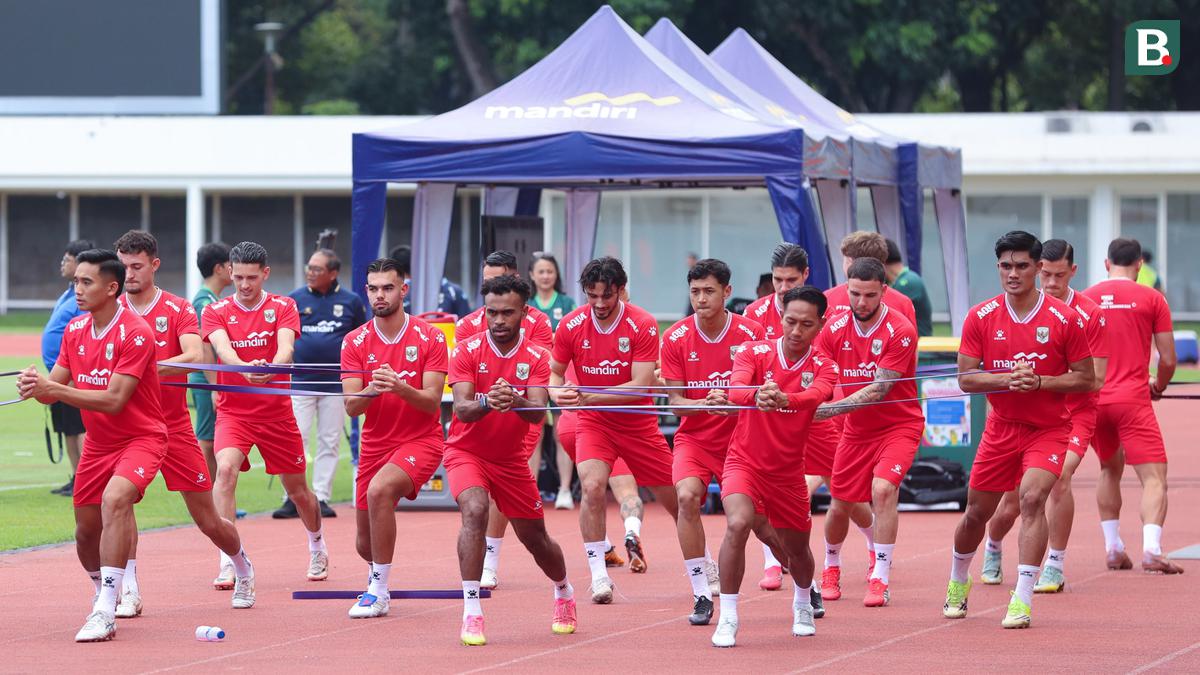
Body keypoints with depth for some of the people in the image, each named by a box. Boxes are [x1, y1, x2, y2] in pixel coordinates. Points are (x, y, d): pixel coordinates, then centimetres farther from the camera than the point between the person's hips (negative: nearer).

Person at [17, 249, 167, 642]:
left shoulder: (135, 334, -21)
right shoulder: (75, 331, 1)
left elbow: (113, 400, -27)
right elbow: (53, 390, 2)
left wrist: (53, 388, -33)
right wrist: (35, 386, -22)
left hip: (141, 438, -7)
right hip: (98, 444, 7)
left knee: (115, 499, -31)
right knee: (86, 529, 10)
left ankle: (105, 611, -32)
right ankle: (103, 592, 41)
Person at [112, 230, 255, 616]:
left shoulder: (178, 311, -5)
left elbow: (194, 356, -21)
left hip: (173, 425, -1)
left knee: (208, 520, 6)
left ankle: (243, 570, 35)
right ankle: (128, 591, -19)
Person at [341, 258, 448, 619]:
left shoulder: (429, 338, -8)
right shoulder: (355, 342, -1)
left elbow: (432, 402, -14)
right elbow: (351, 407, -8)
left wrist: (400, 387, -33)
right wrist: (372, 390, -30)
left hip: (420, 441, -4)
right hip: (374, 445, 4)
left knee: (379, 489, -35)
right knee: (365, 544, 8)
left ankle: (378, 591, -26)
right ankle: (378, 577, 47)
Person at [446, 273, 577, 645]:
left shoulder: (536, 357, -9)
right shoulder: (468, 350, -14)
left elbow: (537, 412, -22)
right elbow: (461, 409, -24)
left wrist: (515, 400, -45)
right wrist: (487, 403, -46)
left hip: (511, 458, 3)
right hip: (467, 451, -3)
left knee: (535, 538, 12)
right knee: (474, 511, -31)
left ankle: (564, 593, 45)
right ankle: (471, 614, -29)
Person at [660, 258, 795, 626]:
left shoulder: (750, 333, -9)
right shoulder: (675, 338, -6)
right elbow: (676, 401, -5)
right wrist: (706, 404, -26)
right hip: (694, 438, 1)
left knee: (761, 521, -1)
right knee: (687, 496, -27)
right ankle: (701, 596, -19)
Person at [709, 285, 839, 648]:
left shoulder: (823, 368, -7)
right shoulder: (754, 353, -10)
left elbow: (814, 396, -30)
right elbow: (736, 388, -29)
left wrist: (783, 399, -53)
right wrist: (757, 395, -54)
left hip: (788, 472, 3)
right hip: (745, 463, -3)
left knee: (797, 547, 16)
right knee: (738, 524, -29)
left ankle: (803, 605, 51)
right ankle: (727, 618, -21)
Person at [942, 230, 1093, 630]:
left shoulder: (1064, 319, -10)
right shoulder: (981, 318, -3)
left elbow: (1085, 378, -5)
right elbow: (965, 378, -4)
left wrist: (1039, 382, -21)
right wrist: (1007, 379, -22)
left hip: (1049, 429, -3)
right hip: (1001, 428, 3)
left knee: (1032, 497, -25)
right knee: (977, 511, 11)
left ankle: (1022, 600, -26)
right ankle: (958, 583, 40)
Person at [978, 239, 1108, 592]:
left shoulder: (1090, 314, -9)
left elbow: (1095, 379, -11)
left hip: (1074, 412, -3)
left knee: (1059, 476, -29)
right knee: (1012, 500, 3)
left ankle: (1055, 567, -14)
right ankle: (992, 552, 37)